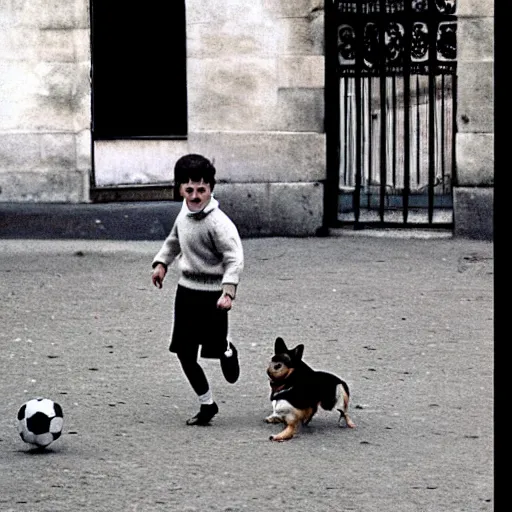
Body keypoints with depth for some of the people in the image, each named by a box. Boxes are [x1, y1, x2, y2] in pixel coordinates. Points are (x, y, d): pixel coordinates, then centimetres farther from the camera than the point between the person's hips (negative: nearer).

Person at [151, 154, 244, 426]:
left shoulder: (218, 223, -21)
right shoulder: (185, 212, 4)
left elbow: (234, 259, -25)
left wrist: (228, 291, -35)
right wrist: (161, 263, 11)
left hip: (211, 293, -7)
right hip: (186, 289, 7)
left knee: (214, 346, 2)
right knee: (184, 353, 5)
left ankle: (227, 352, 40)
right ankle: (207, 404, 19)